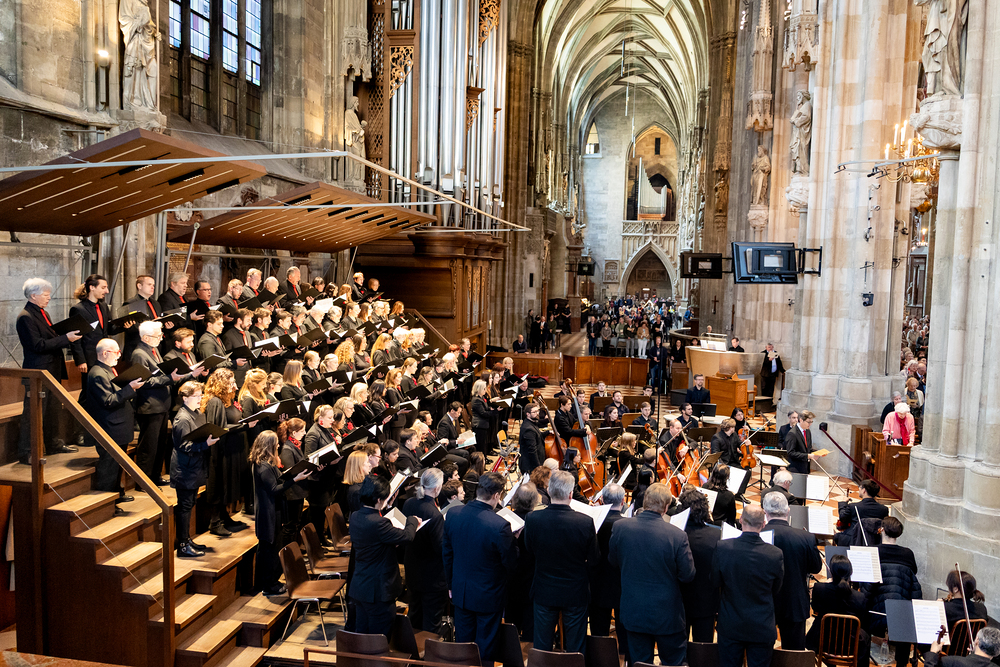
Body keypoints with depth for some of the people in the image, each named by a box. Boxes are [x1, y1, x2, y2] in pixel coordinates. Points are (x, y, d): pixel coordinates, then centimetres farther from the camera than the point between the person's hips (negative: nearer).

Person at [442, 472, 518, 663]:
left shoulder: (453, 514, -12)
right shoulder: (500, 525, -29)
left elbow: (447, 552, 1)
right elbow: (510, 563, -18)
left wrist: (451, 583, 14)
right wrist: (513, 540, 1)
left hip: (460, 591, 5)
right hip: (488, 596, -4)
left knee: (463, 641, 22)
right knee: (485, 646, 15)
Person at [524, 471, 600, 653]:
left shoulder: (532, 519, -19)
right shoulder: (586, 522, -23)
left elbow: (530, 550, -1)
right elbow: (594, 561, -11)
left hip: (544, 592, 1)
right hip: (575, 593, -1)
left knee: (541, 647, 18)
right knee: (575, 647, 16)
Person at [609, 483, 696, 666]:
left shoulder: (620, 527, -14)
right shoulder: (677, 535, -23)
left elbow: (613, 561, 2)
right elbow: (688, 575, -13)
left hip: (633, 611, 3)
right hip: (667, 615, -2)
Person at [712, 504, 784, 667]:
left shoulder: (722, 547, -19)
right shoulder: (775, 554, -19)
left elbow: (715, 583, -6)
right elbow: (776, 591, -3)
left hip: (730, 625, 0)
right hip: (762, 628, 0)